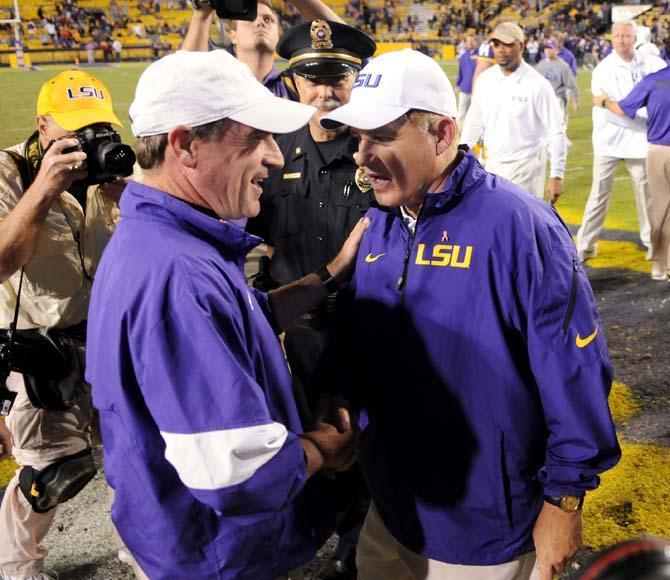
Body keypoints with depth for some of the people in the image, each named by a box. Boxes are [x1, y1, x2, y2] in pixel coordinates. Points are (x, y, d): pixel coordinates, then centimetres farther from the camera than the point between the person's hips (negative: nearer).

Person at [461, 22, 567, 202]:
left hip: (525, 168, -5)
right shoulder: (485, 79, 3)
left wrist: (556, 175, -13)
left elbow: (556, 132, -10)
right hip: (492, 166, 5)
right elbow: (474, 123, 13)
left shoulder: (538, 84, -12)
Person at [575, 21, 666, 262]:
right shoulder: (603, 70, -7)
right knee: (600, 193, -1)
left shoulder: (650, 64, 3)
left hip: (639, 139, 3)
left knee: (645, 190, 9)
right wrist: (646, 121, -17)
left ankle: (652, 241, 21)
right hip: (610, 140, -3)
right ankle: (586, 245, 4)